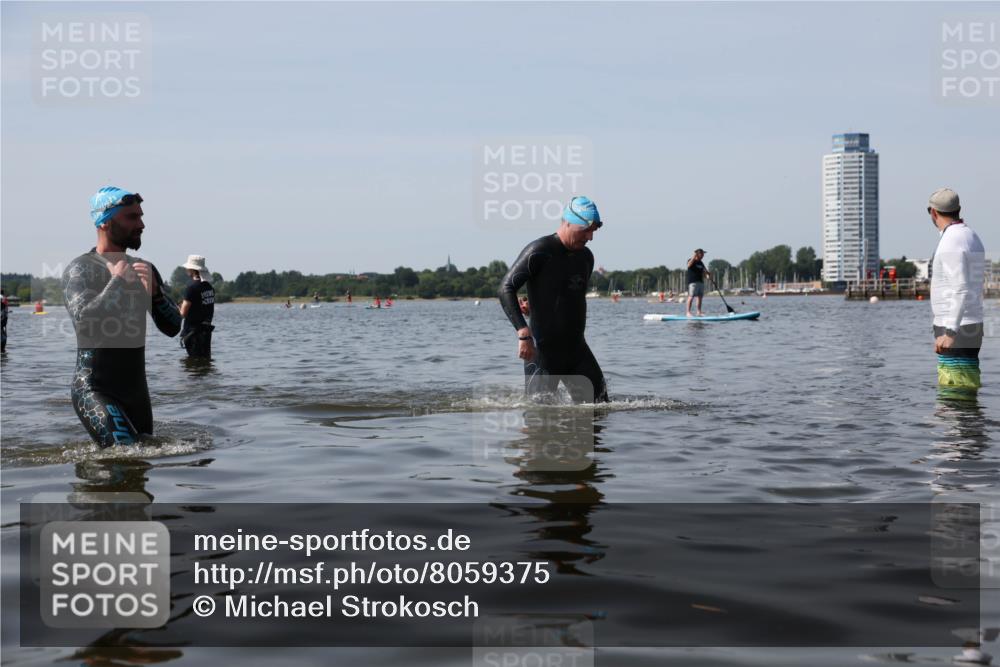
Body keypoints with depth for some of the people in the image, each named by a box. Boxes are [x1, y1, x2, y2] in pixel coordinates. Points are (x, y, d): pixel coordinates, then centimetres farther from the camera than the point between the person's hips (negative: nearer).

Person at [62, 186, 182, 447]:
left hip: (137, 389, 7)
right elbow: (83, 321, -24)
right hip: (94, 389, -7)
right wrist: (117, 280, -16)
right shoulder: (80, 269, -7)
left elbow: (172, 328, 8)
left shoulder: (144, 269, 12)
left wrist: (154, 291, -10)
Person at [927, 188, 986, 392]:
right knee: (969, 386, 12)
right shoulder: (973, 238, 15)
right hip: (973, 326, 10)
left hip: (956, 329, -10)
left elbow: (962, 290, -24)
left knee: (954, 389, -9)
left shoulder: (951, 242, -16)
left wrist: (949, 332, -26)